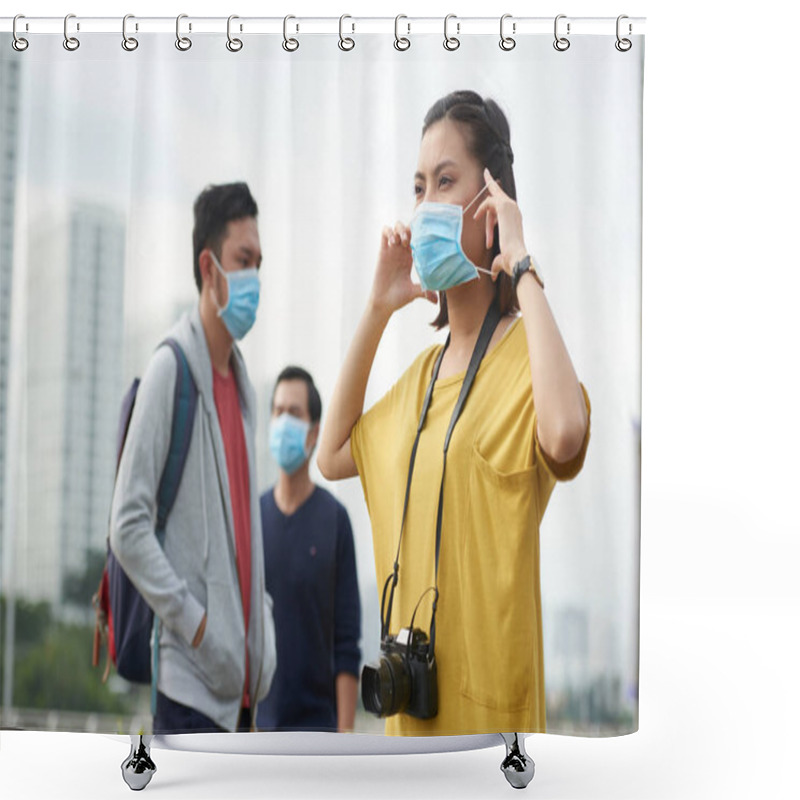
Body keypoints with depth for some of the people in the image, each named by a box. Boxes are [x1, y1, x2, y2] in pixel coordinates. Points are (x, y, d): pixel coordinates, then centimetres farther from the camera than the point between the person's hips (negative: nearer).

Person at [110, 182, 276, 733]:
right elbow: (127, 527, -15)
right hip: (191, 682, -8)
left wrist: (260, 616, 11)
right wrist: (191, 618, -16)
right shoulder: (170, 371, -10)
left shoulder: (242, 381, 15)